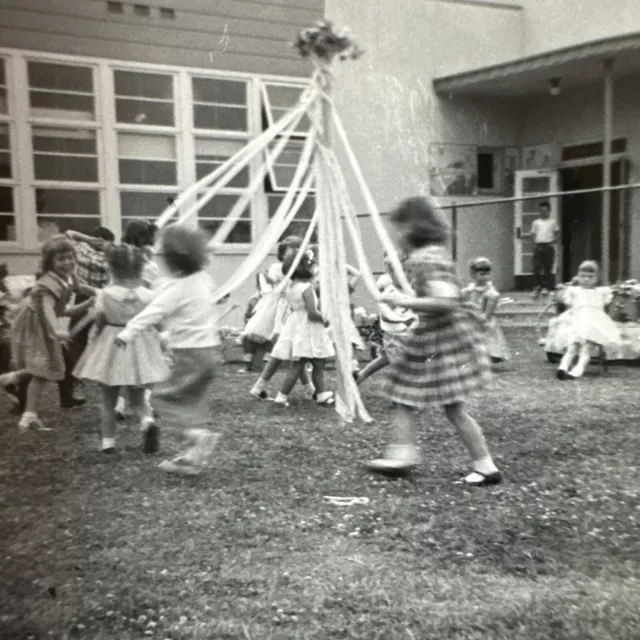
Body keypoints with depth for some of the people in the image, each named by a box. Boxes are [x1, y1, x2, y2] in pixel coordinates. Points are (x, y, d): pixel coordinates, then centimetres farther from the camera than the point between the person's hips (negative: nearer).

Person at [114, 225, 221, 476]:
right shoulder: (202, 278, 8)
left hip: (190, 353, -9)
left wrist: (128, 332, -29)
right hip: (209, 350, 9)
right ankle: (194, 456, 15)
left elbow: (153, 311, -24)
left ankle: (199, 435, -15)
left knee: (165, 396, -1)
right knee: (194, 403, 13)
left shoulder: (177, 287, -17)